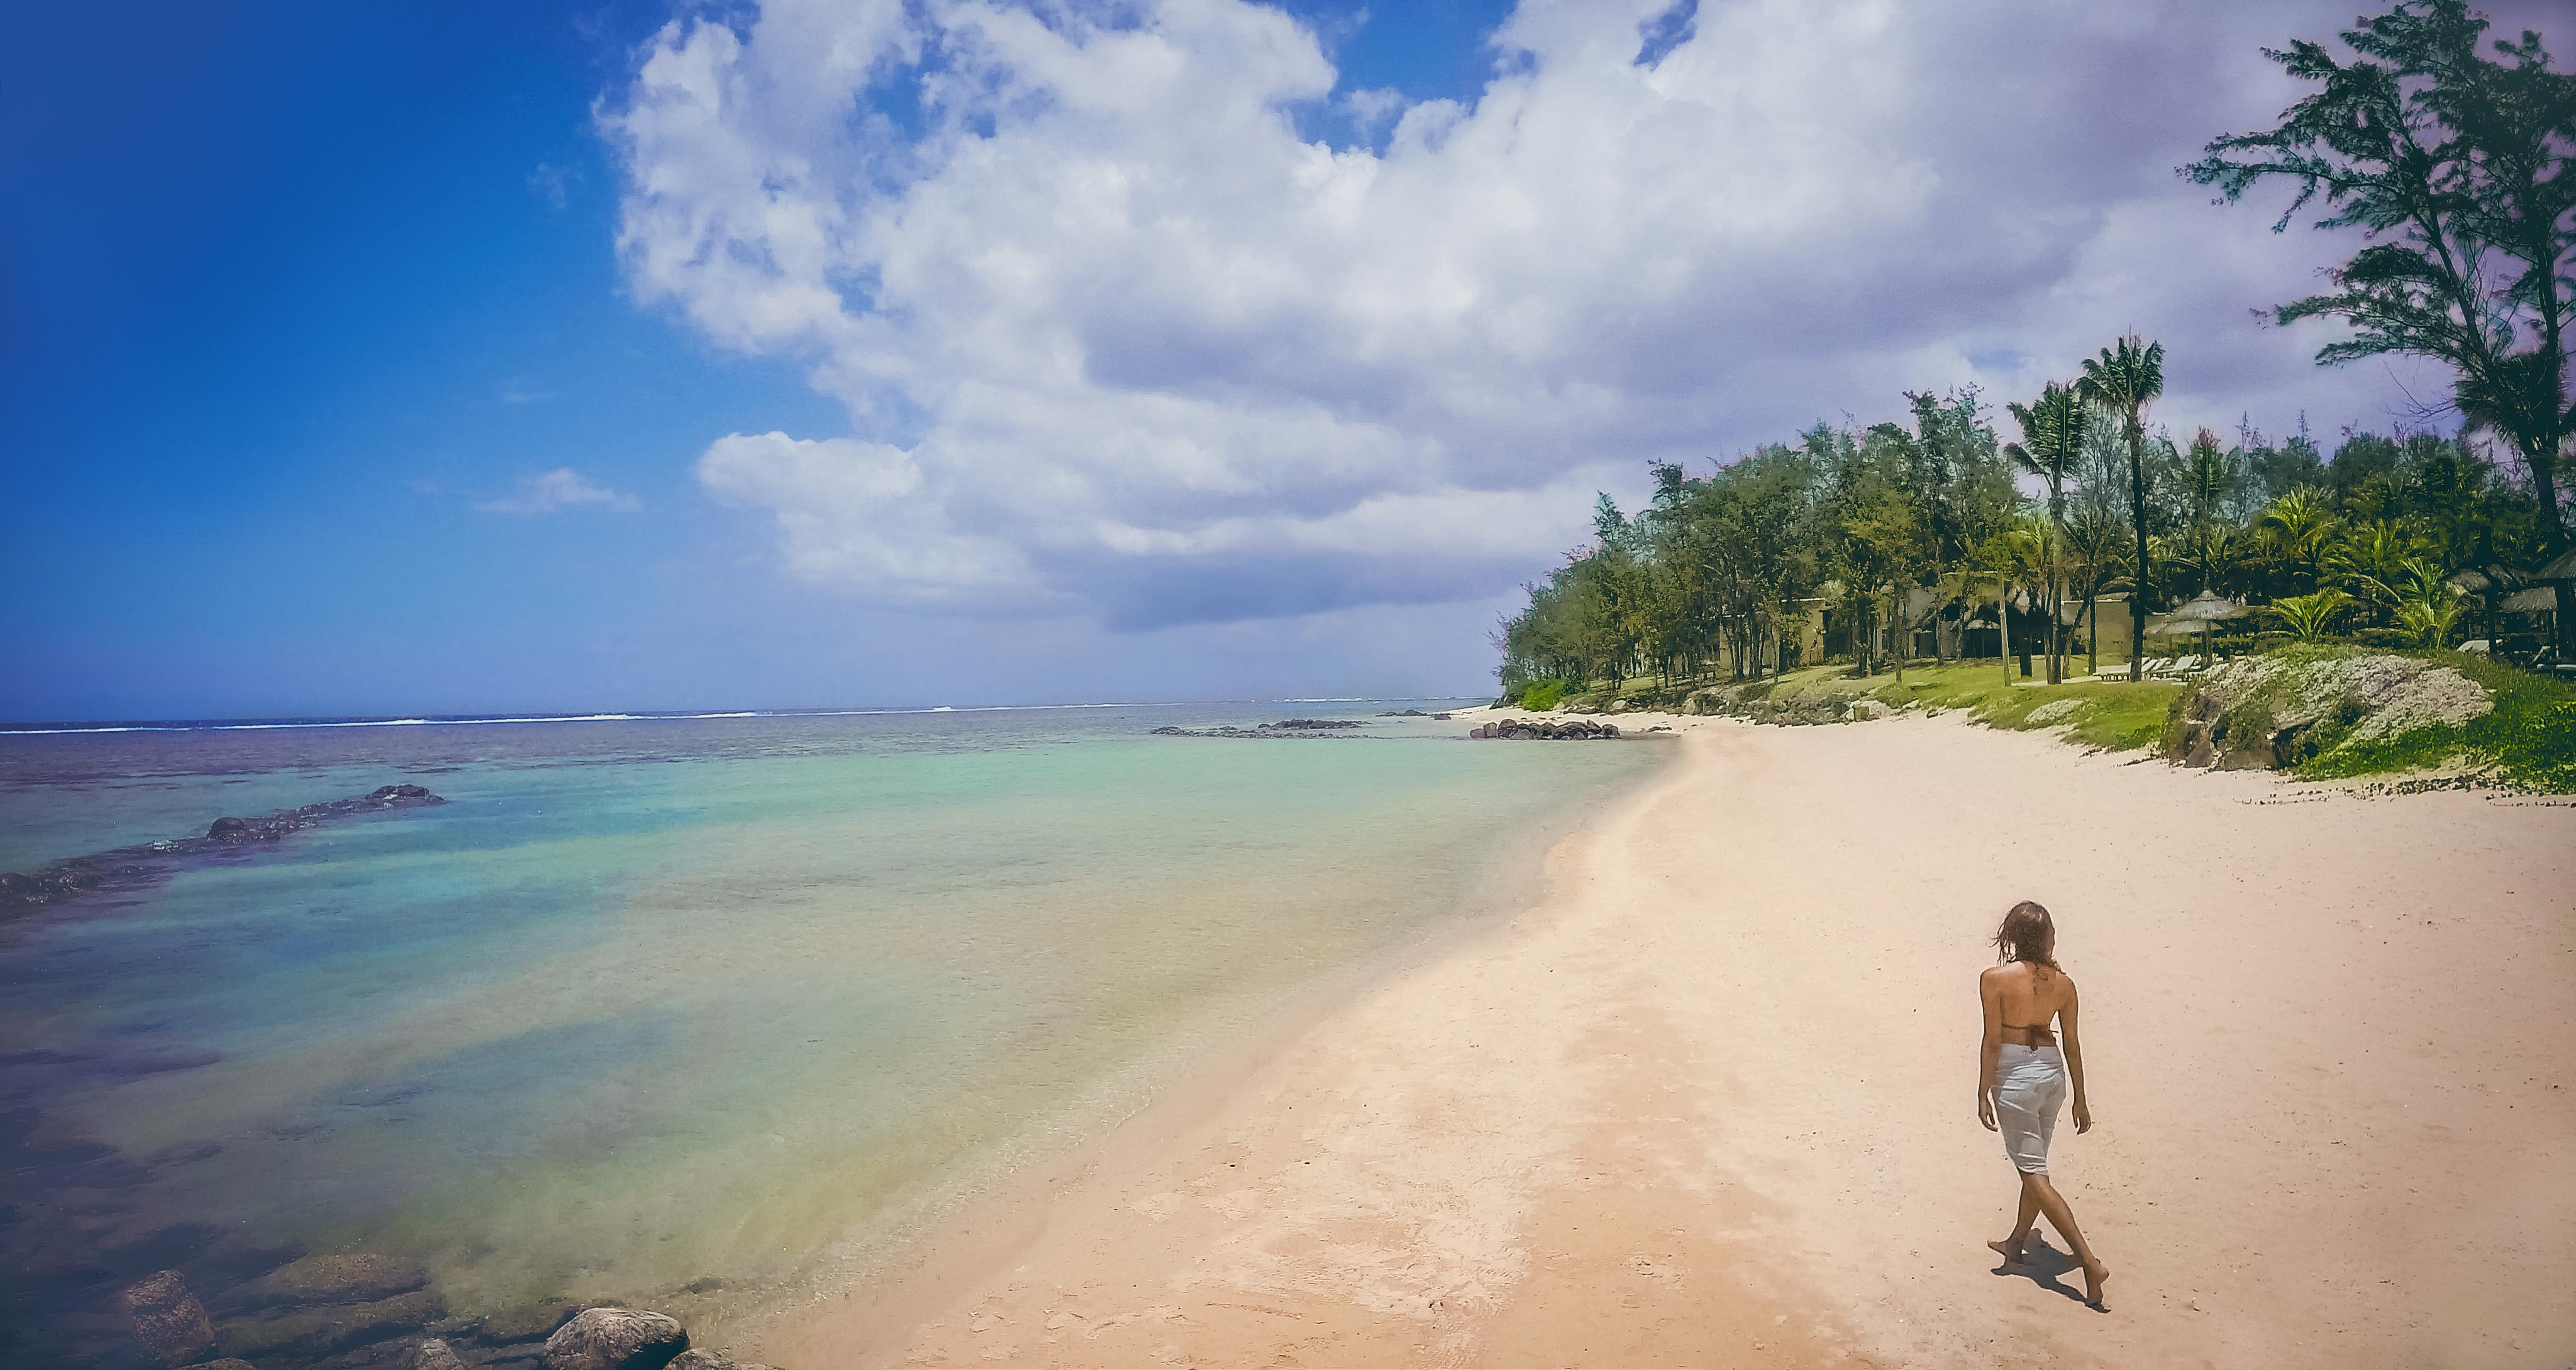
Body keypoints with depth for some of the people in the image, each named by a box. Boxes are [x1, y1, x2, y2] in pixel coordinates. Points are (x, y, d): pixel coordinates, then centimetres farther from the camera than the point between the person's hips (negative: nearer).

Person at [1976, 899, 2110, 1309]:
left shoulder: (1994, 979, -14)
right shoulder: (2063, 983, 1)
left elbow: (1992, 1042, -13)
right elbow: (2072, 1046, 6)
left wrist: (1983, 1095, -5)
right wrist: (2080, 1100, 15)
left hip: (2014, 1076, -6)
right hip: (2052, 1072, 6)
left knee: (2034, 1172, 0)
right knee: (2034, 1164, 20)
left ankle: (2090, 1261, -6)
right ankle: (2016, 1243, 36)